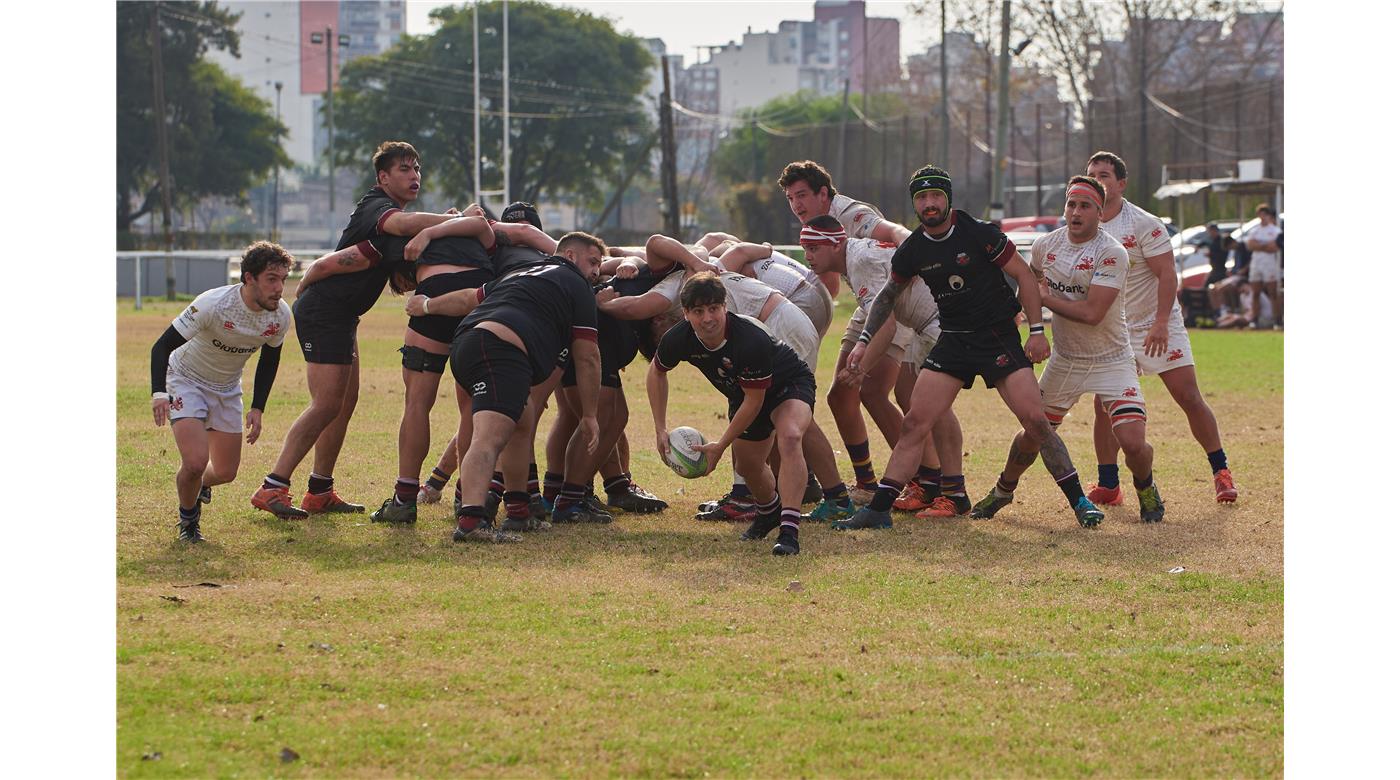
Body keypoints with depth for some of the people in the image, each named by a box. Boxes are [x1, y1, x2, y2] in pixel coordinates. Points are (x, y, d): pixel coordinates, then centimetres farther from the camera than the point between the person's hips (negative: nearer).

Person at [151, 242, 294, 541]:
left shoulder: (281, 316, -16)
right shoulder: (214, 304, -33)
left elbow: (269, 360, 5)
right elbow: (162, 346, -30)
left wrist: (257, 409, -2)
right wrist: (158, 393, -46)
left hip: (227, 390, 5)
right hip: (186, 382, -5)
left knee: (226, 472, 6)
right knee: (196, 462, -23)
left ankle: (200, 485, 44)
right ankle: (187, 519, 8)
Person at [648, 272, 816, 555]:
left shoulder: (751, 339, -40)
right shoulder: (680, 339, -23)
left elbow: (754, 401, -28)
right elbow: (656, 371, 1)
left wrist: (720, 446, -20)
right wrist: (660, 429, -2)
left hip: (790, 384, -7)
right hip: (743, 394, 7)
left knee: (789, 437, -35)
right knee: (747, 465, 16)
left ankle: (789, 531, -40)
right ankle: (769, 512, 51)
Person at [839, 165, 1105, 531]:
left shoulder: (979, 234, -12)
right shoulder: (912, 251, 0)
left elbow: (1024, 276, -5)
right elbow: (887, 296, 18)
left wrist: (1037, 331, -10)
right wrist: (864, 340, 10)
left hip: (999, 336, -4)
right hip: (953, 340, 4)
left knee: (1035, 421, -15)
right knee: (915, 422, -7)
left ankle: (1079, 501, 0)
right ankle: (878, 509, -6)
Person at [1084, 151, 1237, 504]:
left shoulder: (1144, 224, -13)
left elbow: (1166, 274, -17)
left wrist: (1161, 323, -25)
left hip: (1157, 326, -5)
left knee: (1189, 398, -8)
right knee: (1104, 405, -5)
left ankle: (1221, 471, 4)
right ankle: (1108, 486, 2)